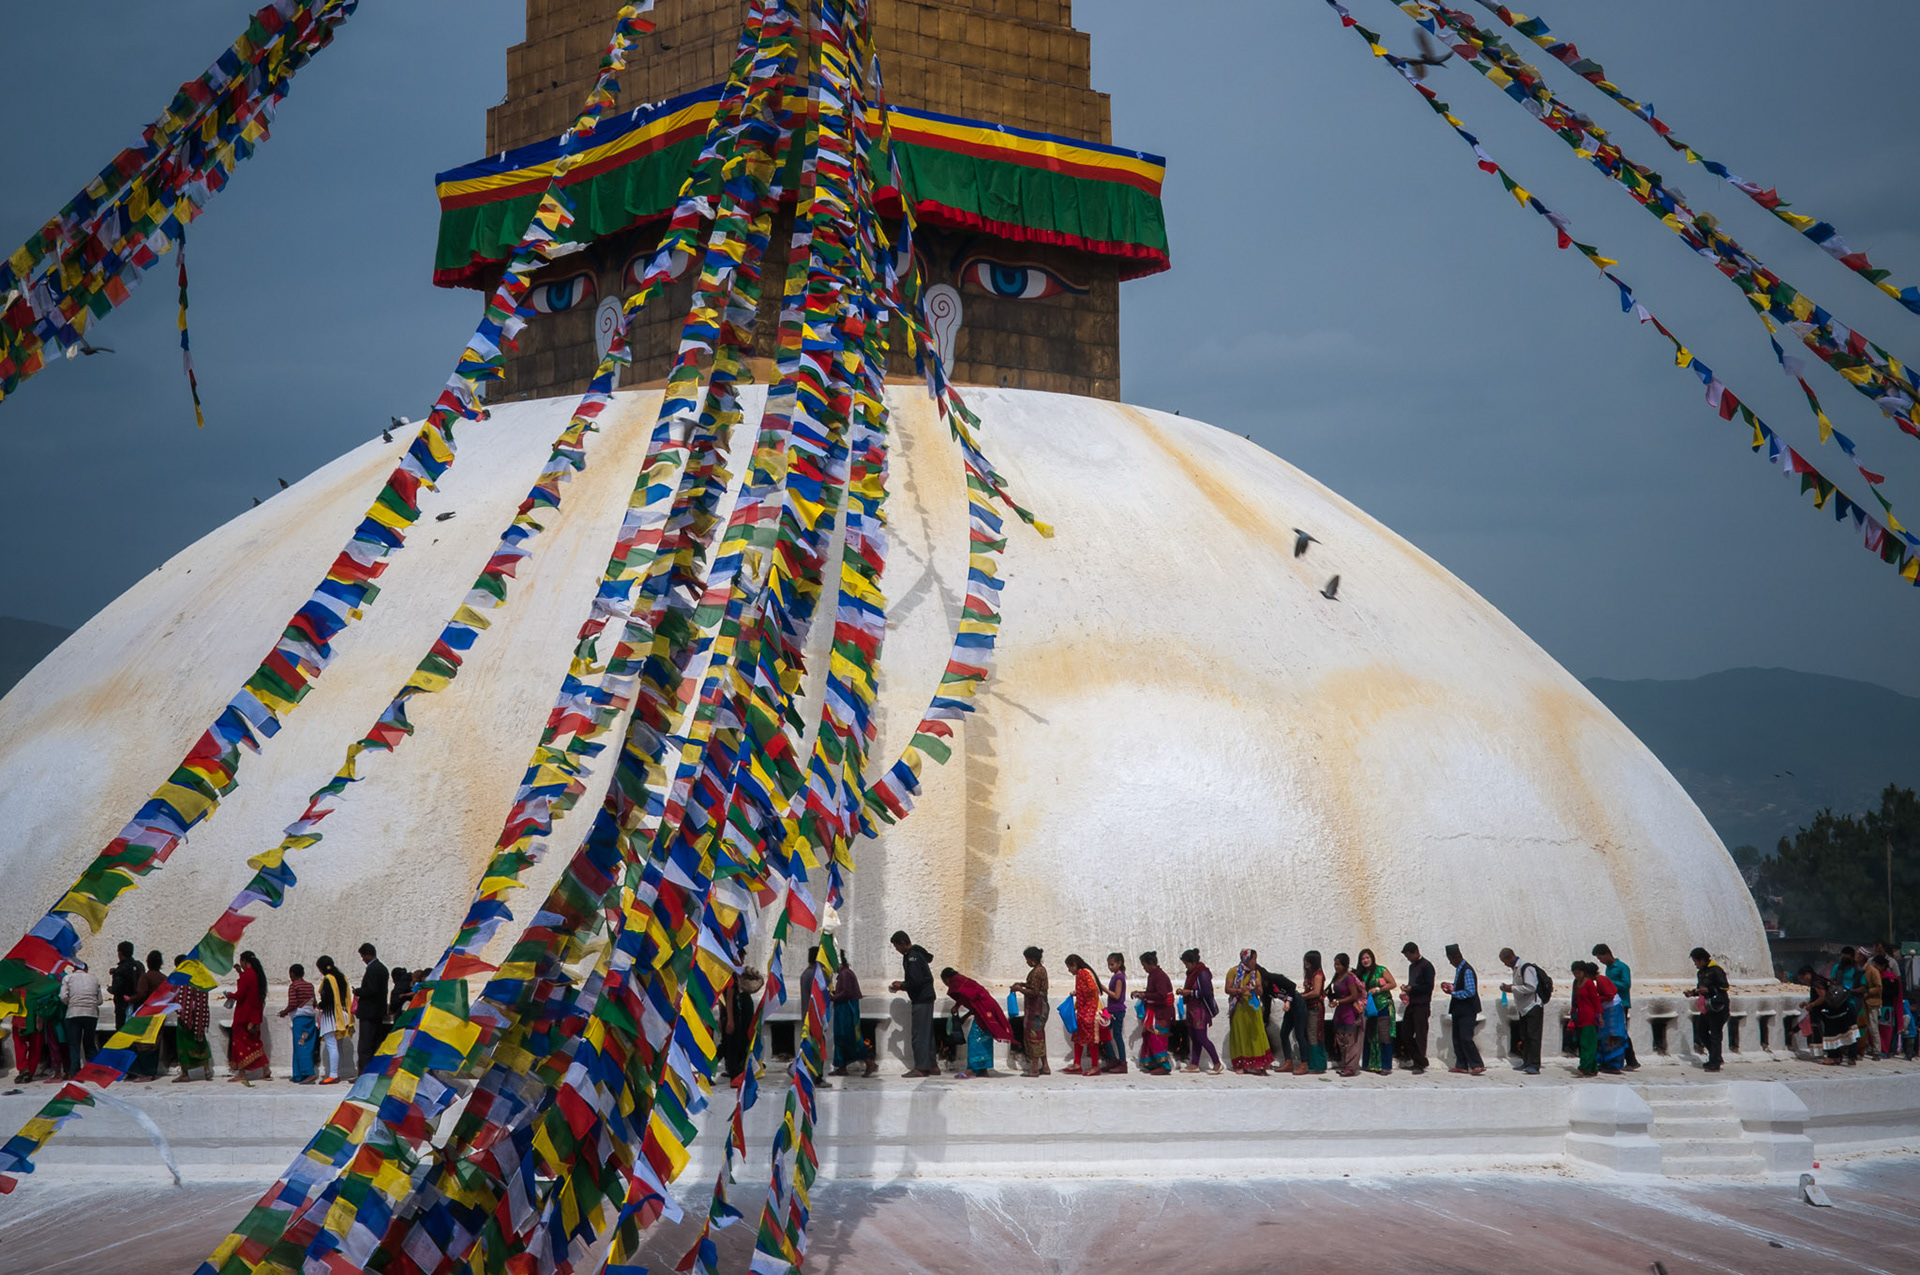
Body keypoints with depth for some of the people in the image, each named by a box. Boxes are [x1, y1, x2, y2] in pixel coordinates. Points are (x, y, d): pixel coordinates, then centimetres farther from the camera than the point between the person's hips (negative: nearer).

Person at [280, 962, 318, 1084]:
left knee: (301, 1047, -9)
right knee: (308, 1047, 8)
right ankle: (298, 1076, 12)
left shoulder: (293, 986, -7)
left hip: (299, 1018, -7)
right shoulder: (310, 986, 13)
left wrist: (285, 1012, 3)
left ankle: (308, 1073, -21)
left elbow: (292, 1004, -16)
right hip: (310, 1016, 7)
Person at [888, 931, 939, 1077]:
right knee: (927, 1033, 13)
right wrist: (903, 984, 15)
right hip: (926, 998, 10)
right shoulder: (917, 954, 15)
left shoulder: (912, 957, -16)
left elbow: (915, 982, -22)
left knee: (919, 1034, -9)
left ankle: (920, 1068, -9)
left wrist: (901, 986, -6)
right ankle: (932, 1066, 16)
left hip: (921, 999, -10)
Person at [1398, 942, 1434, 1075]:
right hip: (1411, 1004, 9)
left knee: (1420, 1035, -7)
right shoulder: (1412, 966, 18)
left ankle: (1421, 1065, -5)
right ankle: (1415, 1060, 16)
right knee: (1405, 1033, 7)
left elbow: (1429, 987, -14)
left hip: (1422, 1005, -9)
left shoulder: (1426, 966, -8)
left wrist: (1411, 989, -15)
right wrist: (1406, 988, 6)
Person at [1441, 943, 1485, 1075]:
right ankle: (1461, 1065, 15)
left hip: (1467, 1011, -10)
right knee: (1457, 1039, 10)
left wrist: (1453, 992, -17)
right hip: (1459, 1010, 10)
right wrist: (1451, 986, 8)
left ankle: (1478, 1065, -10)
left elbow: (1470, 991, -23)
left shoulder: (1467, 971, -17)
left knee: (1465, 1038, -13)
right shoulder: (1459, 969, 12)